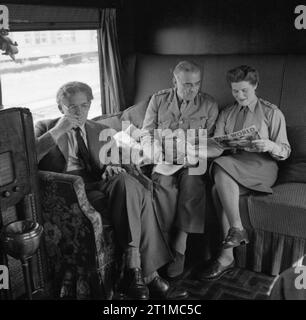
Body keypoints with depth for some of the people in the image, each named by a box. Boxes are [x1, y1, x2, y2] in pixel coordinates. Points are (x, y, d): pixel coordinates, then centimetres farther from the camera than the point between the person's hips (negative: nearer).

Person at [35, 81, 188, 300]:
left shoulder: (102, 132, 24)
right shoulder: (45, 128, 12)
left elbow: (117, 162, 22)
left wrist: (113, 167, -3)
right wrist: (58, 131, -12)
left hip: (101, 184, 5)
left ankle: (136, 269, -26)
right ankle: (147, 274, -26)